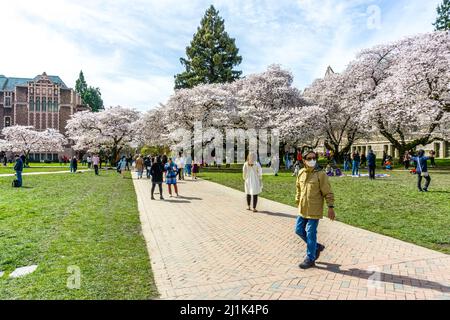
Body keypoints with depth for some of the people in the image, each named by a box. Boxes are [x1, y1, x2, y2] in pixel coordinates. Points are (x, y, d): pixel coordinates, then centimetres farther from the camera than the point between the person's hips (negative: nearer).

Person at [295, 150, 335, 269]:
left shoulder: (320, 174, -12)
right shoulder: (301, 173, 5)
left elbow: (328, 193, -11)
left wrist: (331, 207, -15)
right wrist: (298, 201, 19)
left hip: (314, 210, -7)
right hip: (303, 209, 7)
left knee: (311, 234, 1)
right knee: (299, 230, 13)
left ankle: (310, 259, 18)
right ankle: (317, 247, 34)